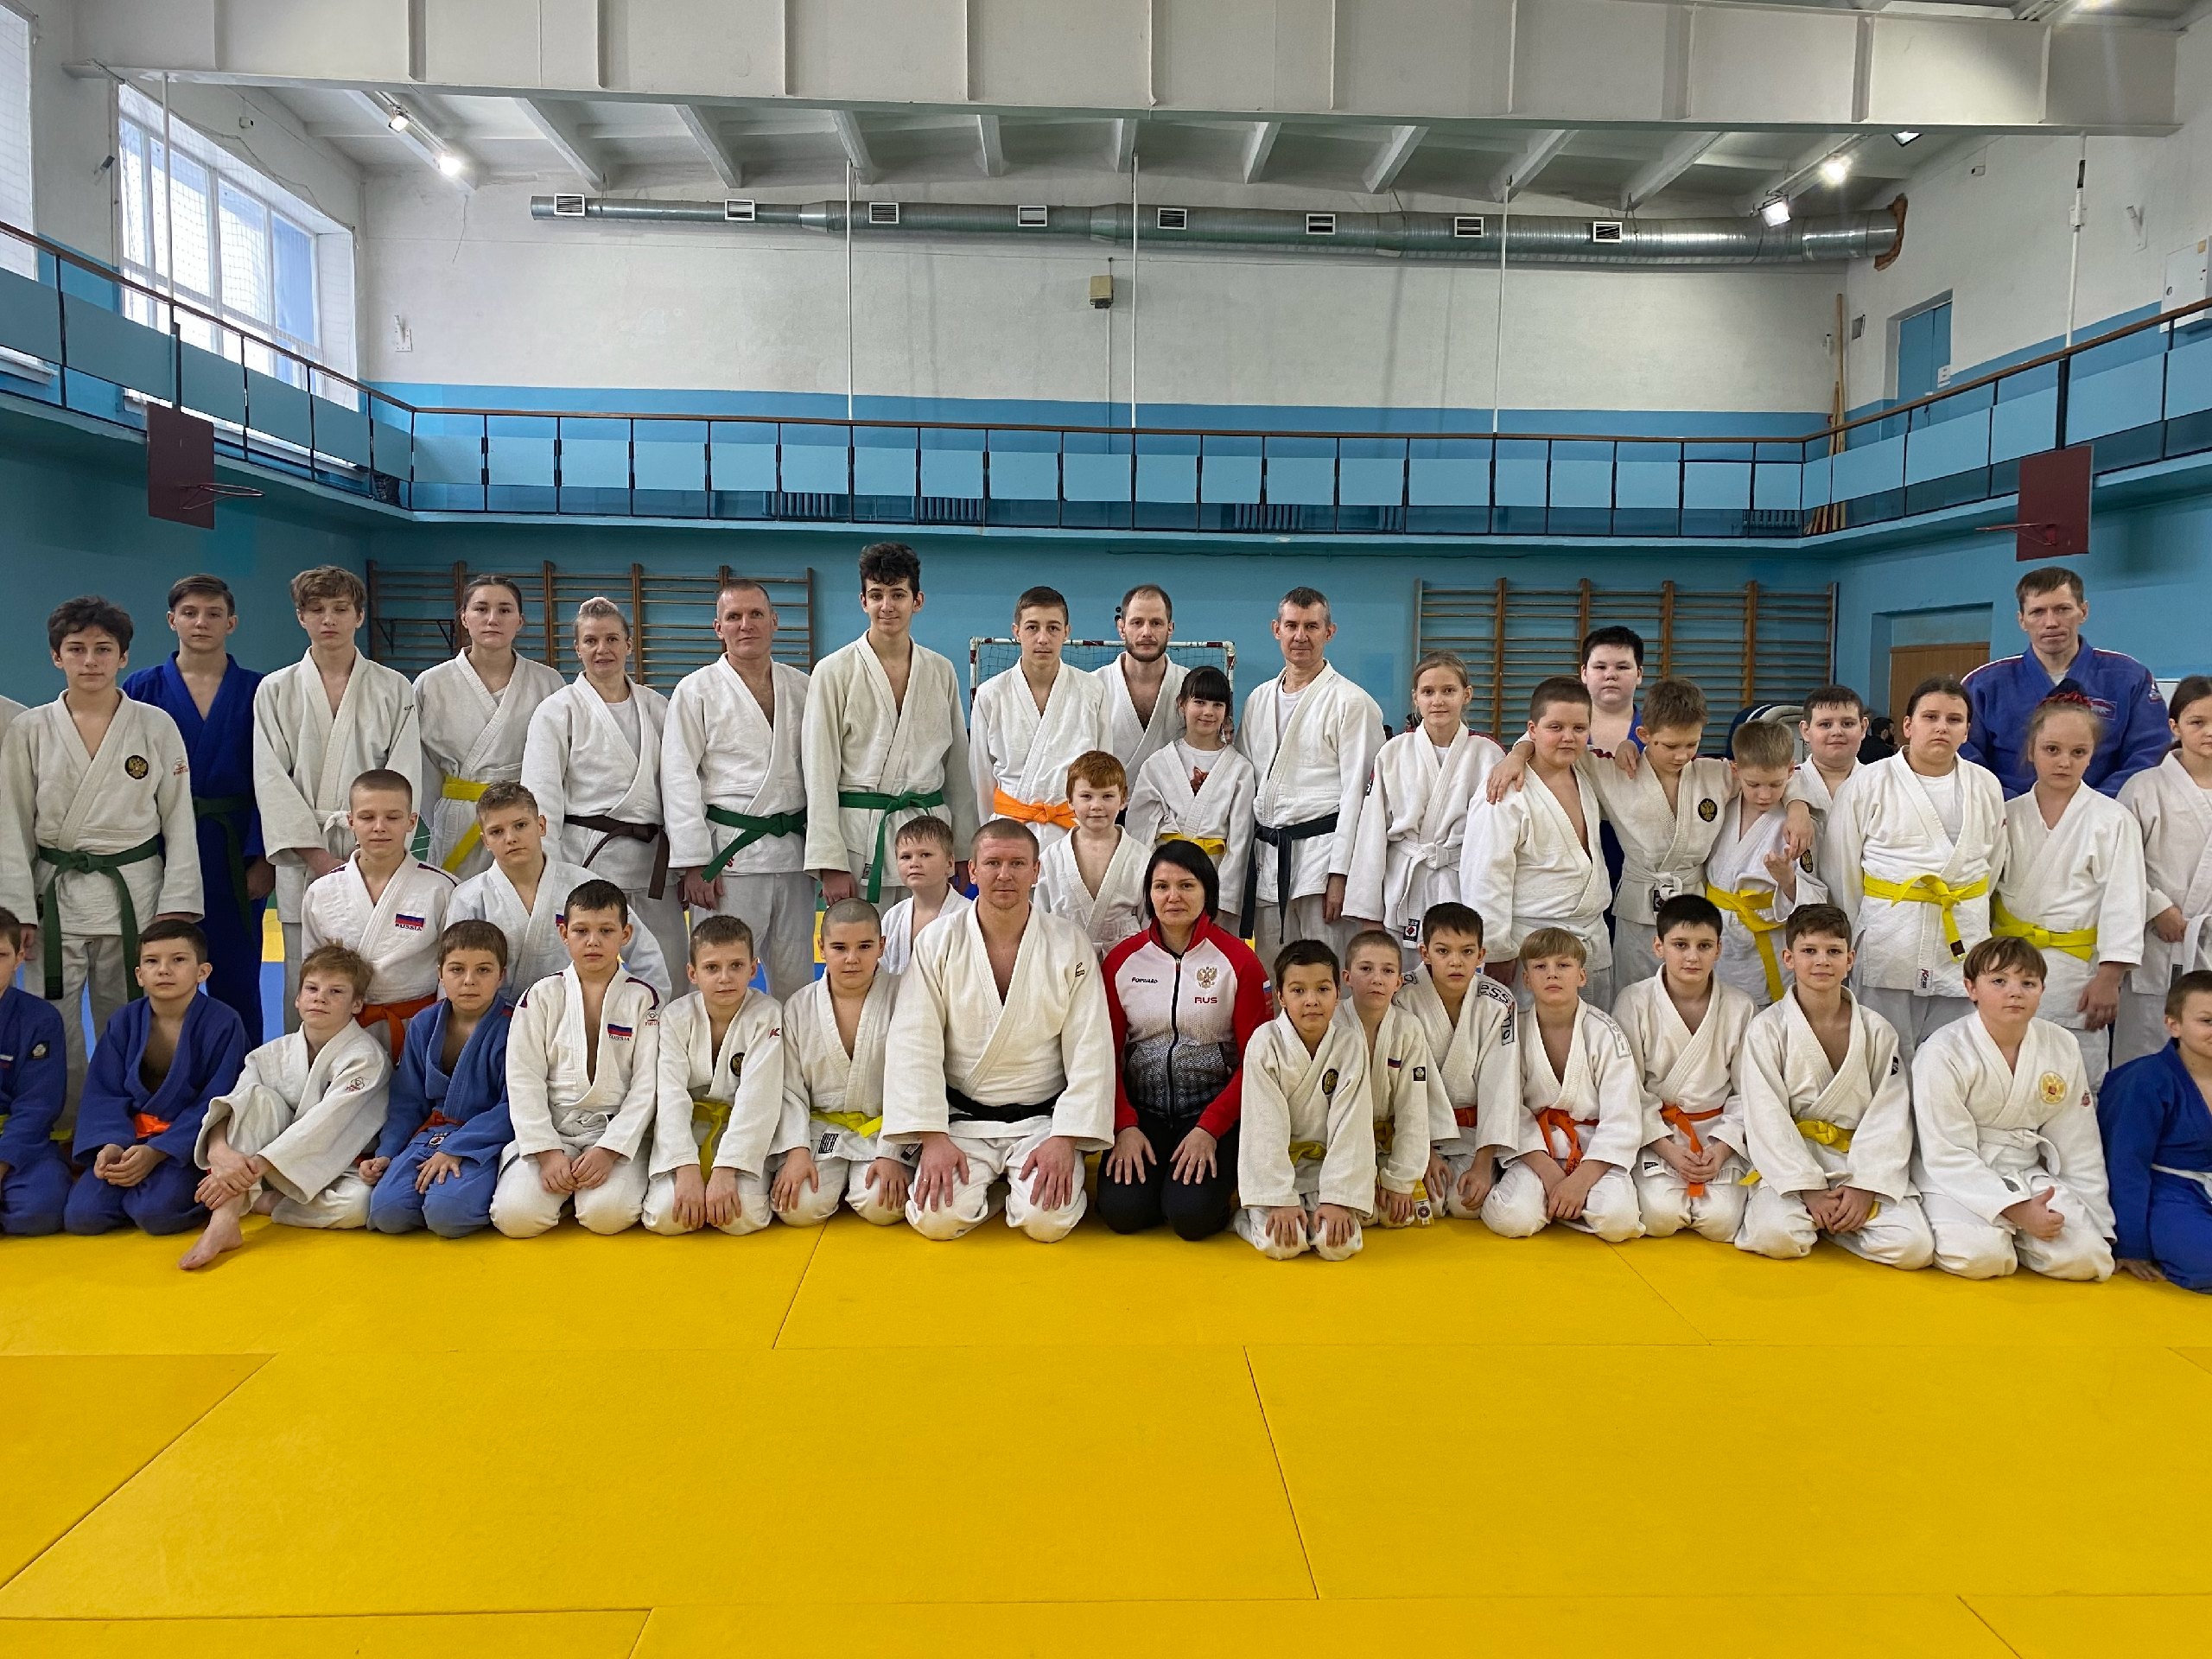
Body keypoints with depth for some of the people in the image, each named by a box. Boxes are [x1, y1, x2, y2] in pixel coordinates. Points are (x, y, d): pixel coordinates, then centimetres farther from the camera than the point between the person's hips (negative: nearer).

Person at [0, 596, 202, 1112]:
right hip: (55, 895, 1)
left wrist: (177, 907, -4)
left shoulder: (156, 726, 1)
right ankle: (60, 1132, 16)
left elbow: (179, 822, 2)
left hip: (135, 892, 0)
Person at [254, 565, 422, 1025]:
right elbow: (272, 781, 1)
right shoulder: (275, 690, 8)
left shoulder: (393, 689, 6)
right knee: (304, 988, 2)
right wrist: (319, 857, -9)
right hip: (302, 861, 1)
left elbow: (403, 779, 1)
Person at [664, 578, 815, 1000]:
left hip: (793, 851, 4)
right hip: (728, 852, -4)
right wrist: (694, 862, -11)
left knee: (796, 979, 10)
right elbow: (679, 779, -4)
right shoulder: (696, 691, 0)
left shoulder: (801, 688, 11)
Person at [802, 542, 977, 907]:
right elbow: (820, 771, -5)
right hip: (859, 834, -3)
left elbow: (957, 766, 13)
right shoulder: (835, 671, -2)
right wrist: (830, 863, -10)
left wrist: (964, 851, 11)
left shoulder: (941, 672, 9)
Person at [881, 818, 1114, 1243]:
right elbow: (915, 1046, -7)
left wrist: (1064, 1139, -14)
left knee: (1049, 1220, -22)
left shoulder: (1070, 945, -4)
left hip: (1041, 1118, 0)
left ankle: (1021, 1186, 13)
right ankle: (984, 1187, 12)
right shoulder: (937, 944, -3)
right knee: (936, 1218, -21)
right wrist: (932, 1137, -15)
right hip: (962, 1118, 1)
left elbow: (1090, 1051, -6)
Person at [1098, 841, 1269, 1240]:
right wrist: (1124, 1126, -9)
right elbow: (1108, 1053, 4)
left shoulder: (1238, 961, -5)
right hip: (1140, 1110, 2)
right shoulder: (1122, 960, 3)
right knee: (1121, 1211, -20)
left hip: (1212, 1112, -2)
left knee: (1192, 1214, -23)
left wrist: (1209, 1129, -14)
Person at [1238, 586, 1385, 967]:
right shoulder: (1258, 701, 16)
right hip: (1266, 853, 6)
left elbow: (1356, 792, -8)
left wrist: (1340, 873, -14)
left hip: (1321, 848, -6)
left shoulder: (1351, 703, -3)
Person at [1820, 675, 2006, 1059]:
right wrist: (1854, 938, 5)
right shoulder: (1868, 784, -1)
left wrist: (1967, 911, 13)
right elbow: (1839, 869, 2)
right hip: (1889, 942, -3)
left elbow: (1993, 863, 17)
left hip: (1962, 946, 3)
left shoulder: (1986, 787, 9)